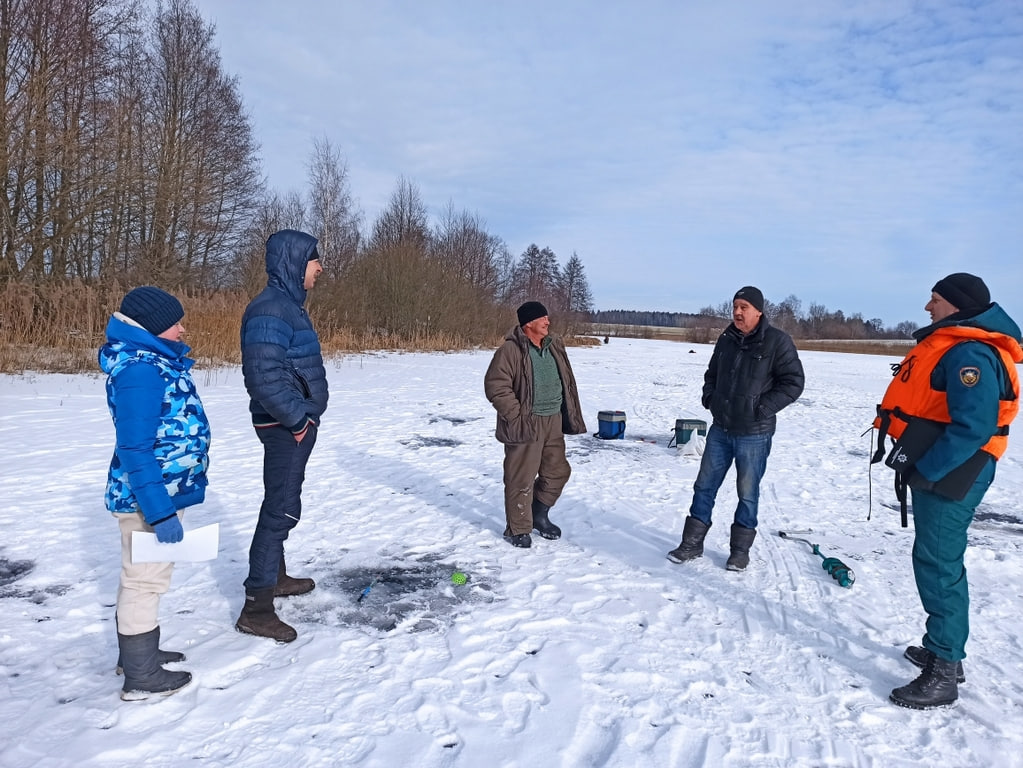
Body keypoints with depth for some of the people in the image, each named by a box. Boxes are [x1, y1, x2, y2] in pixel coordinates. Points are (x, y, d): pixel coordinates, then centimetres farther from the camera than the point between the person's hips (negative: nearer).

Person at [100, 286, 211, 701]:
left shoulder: (154, 359, 8)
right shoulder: (140, 370, -24)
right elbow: (134, 450, -27)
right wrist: (159, 512, -27)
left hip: (161, 490, 10)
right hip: (148, 497, -10)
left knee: (142, 576, 22)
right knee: (145, 580, 3)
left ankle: (138, 652, 40)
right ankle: (141, 677, 18)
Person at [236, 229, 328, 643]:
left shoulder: (290, 306, 13)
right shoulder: (270, 311, -20)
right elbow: (263, 378, -27)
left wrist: (307, 416, 15)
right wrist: (298, 420, -20)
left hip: (296, 424, 10)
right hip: (285, 427, -10)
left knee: (282, 504, 20)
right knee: (282, 509, -7)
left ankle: (276, 576, 37)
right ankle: (256, 608, 0)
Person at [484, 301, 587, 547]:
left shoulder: (554, 347, 10)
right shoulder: (511, 350, -15)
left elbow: (567, 383, 19)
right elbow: (495, 385, -18)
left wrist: (570, 417, 14)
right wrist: (516, 416, -19)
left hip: (553, 421, 8)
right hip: (526, 424, -7)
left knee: (557, 472, 15)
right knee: (522, 479, 0)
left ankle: (539, 515, 35)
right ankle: (518, 529, 16)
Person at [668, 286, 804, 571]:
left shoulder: (777, 341, -10)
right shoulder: (726, 339, 8)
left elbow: (793, 383, -11)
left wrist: (762, 409, -16)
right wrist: (710, 399, 6)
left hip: (754, 434, -5)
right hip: (720, 429, 5)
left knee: (747, 494, 7)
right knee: (704, 486, 9)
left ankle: (740, 550, 21)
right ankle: (692, 544, 20)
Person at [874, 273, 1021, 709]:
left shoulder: (970, 354, -21)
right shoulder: (950, 344, 13)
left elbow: (973, 428, -28)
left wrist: (925, 471, -24)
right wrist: (916, 461, 15)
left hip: (950, 476, -11)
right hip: (936, 469, 11)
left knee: (938, 565, -5)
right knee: (938, 561, 18)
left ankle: (944, 674, 4)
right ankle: (942, 650, 32)